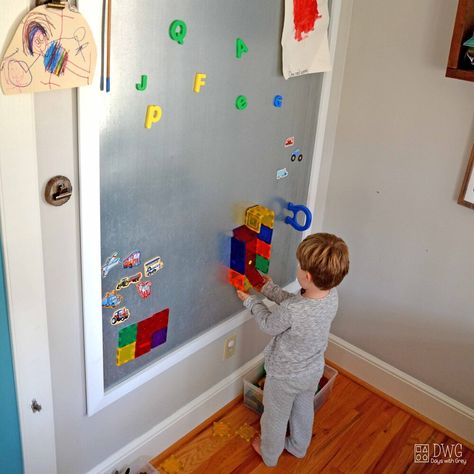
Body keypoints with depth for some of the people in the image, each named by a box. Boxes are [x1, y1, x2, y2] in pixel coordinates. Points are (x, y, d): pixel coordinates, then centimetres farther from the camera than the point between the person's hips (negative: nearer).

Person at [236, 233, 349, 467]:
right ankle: (298, 447, 57)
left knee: (276, 416, 23)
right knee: (304, 410, 31)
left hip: (285, 376, -5)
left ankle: (269, 454, 49)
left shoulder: (290, 311, -41)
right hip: (314, 371, 6)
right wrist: (270, 289, 5)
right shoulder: (332, 295, -22)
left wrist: (251, 301, -2)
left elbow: (268, 325, -18)